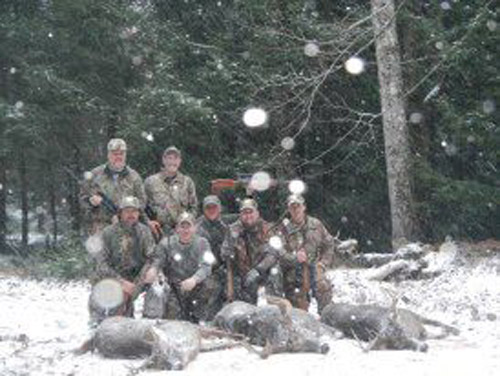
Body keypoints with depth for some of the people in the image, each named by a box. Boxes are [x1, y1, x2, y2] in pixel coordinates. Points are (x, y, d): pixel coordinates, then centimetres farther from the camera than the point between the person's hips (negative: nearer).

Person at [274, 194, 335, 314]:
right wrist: (294, 257, -29)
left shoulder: (316, 224, 9)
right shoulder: (283, 229, -3)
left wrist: (323, 263, 7)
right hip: (295, 275, -3)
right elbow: (279, 253, -12)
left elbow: (329, 244, 18)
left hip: (315, 271, 3)